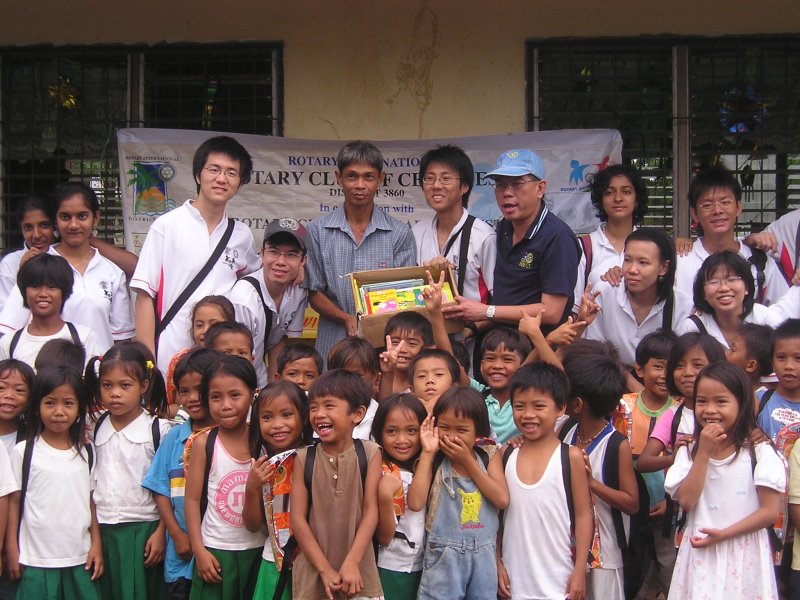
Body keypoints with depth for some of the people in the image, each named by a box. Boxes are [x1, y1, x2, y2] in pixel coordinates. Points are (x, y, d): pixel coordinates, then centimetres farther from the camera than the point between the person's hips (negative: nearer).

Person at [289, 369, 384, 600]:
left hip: (359, 570, 0)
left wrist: (351, 563, -15)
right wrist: (325, 569, -11)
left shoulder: (369, 453, -3)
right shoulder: (304, 458, -3)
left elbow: (371, 511, -7)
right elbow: (297, 518, -5)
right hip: (313, 571, 1)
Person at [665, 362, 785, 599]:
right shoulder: (689, 451, 4)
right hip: (699, 555, 2)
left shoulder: (759, 451, -6)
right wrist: (704, 453, -12)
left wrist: (724, 534, -15)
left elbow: (770, 512, -8)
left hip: (744, 556, -2)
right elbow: (686, 501, -8)